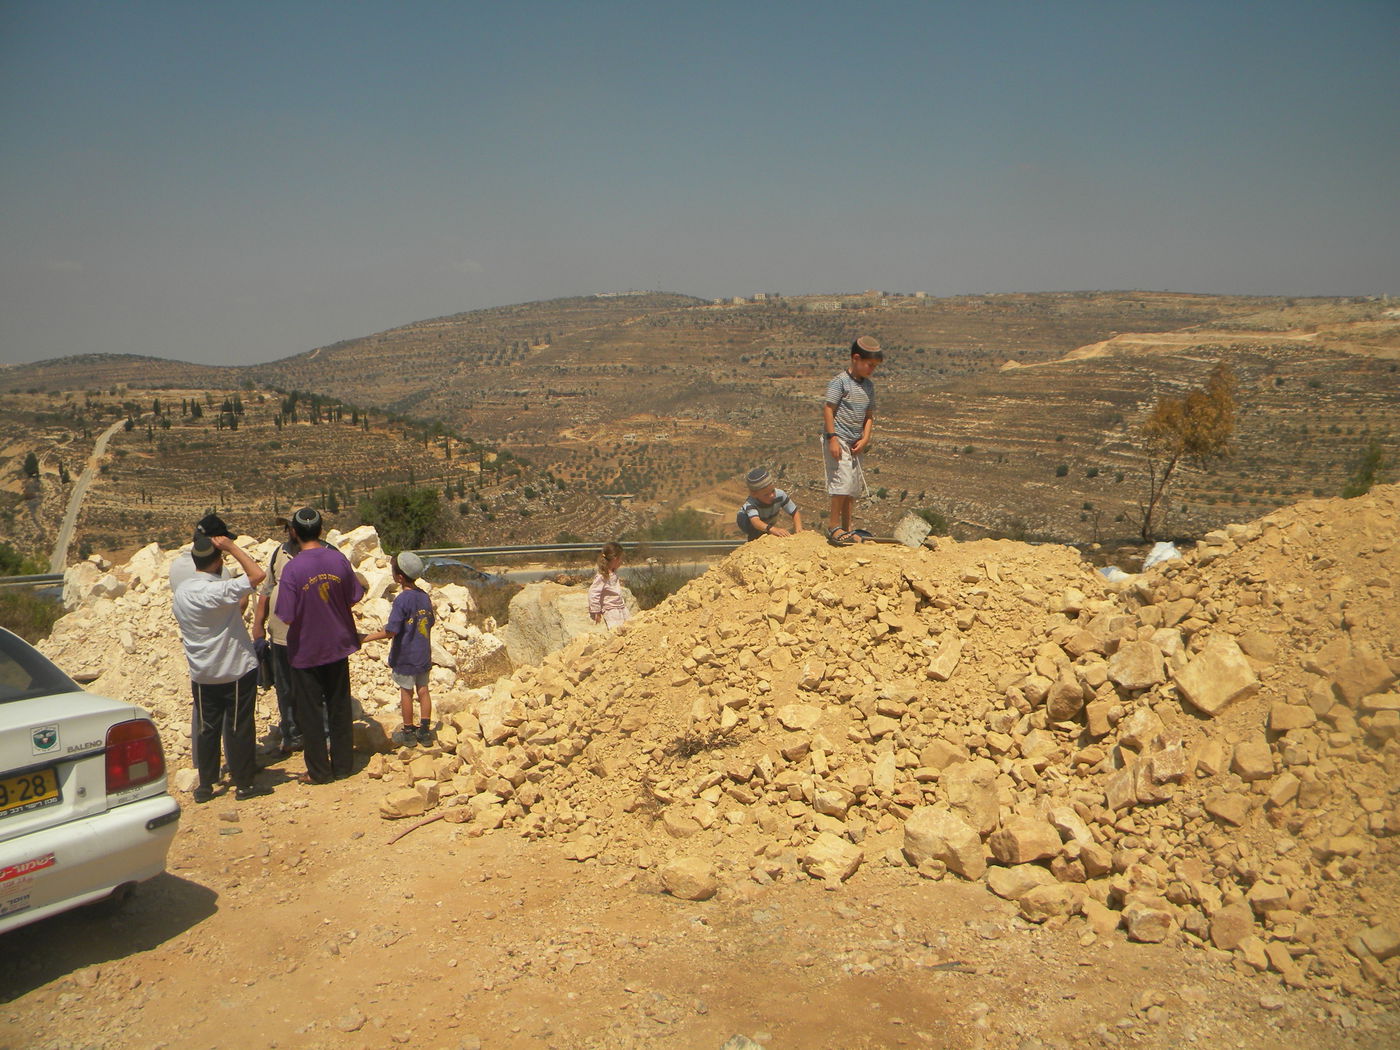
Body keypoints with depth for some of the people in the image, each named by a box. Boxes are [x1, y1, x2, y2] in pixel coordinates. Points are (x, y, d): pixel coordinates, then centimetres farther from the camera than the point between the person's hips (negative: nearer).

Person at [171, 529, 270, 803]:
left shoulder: (180, 592, 3)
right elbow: (257, 574, -27)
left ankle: (205, 785, 19)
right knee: (239, 728, 4)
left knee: (206, 729, 13)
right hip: (237, 670, -6)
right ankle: (244, 784, 12)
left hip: (202, 674, 6)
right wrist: (232, 546, -20)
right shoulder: (218, 591, -22)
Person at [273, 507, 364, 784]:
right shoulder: (339, 560, -8)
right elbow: (354, 598, 2)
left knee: (310, 713, 9)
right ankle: (343, 764, 24)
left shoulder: (292, 569, -20)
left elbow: (287, 617, -19)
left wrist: (306, 611, 2)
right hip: (339, 646, 4)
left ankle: (319, 771, 17)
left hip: (306, 650, -4)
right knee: (339, 708, 15)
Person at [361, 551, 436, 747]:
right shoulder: (425, 597, 1)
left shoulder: (402, 600, -20)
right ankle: (425, 732, 16)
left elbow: (391, 631, -23)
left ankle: (408, 732, 16)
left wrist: (364, 638, -17)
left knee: (406, 692, 7)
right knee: (423, 690, 11)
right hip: (424, 655, 6)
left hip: (405, 657, -6)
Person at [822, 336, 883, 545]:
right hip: (838, 439, -8)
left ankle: (846, 528, 19)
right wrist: (832, 438, -17)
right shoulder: (840, 381, -10)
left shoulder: (869, 386, 12)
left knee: (854, 487, 10)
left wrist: (865, 438, 4)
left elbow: (869, 415, 18)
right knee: (843, 480, -14)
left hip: (855, 443, 8)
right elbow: (828, 409, -12)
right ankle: (833, 526, -5)